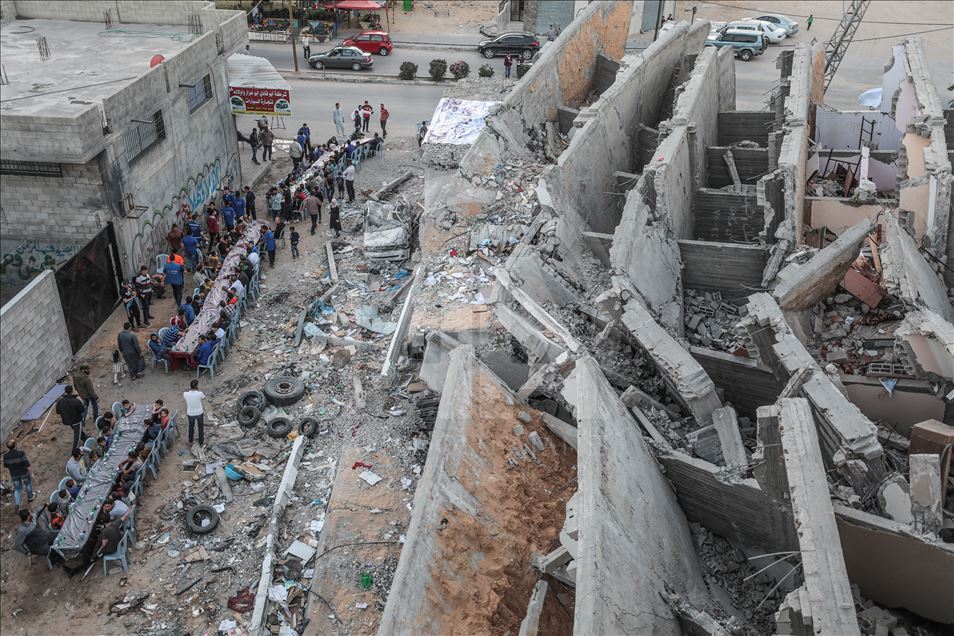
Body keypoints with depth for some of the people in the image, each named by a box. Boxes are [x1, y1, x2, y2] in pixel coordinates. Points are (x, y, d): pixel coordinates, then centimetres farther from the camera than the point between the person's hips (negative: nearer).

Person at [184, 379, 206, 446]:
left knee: (191, 427, 27)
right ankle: (201, 442, 34)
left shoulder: (186, 394, -23)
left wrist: (190, 388, -5)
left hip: (190, 413, 2)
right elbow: (204, 398, -3)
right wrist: (198, 390, -7)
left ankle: (190, 441, 46)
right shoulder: (199, 393, -28)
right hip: (199, 413, -2)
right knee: (201, 427, 20)